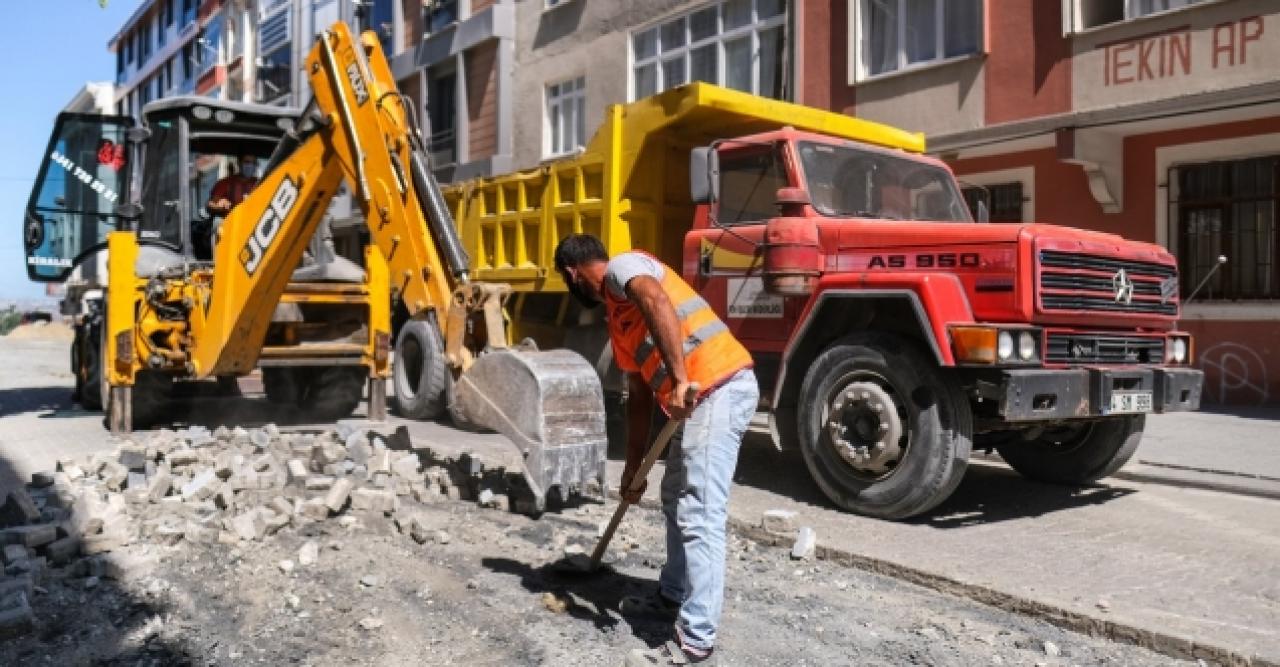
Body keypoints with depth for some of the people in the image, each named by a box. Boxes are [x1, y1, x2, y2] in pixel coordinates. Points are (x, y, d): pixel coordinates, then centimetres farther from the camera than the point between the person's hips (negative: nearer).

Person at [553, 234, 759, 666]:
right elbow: (639, 395, 28)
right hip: (701, 396, 10)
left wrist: (679, 379, -32)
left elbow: (656, 299, -25)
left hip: (718, 389, -10)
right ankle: (673, 597, 39)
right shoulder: (618, 318, 26)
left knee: (699, 519, -9)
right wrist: (633, 467, 30)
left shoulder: (622, 266, -1)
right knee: (677, 500, 23)